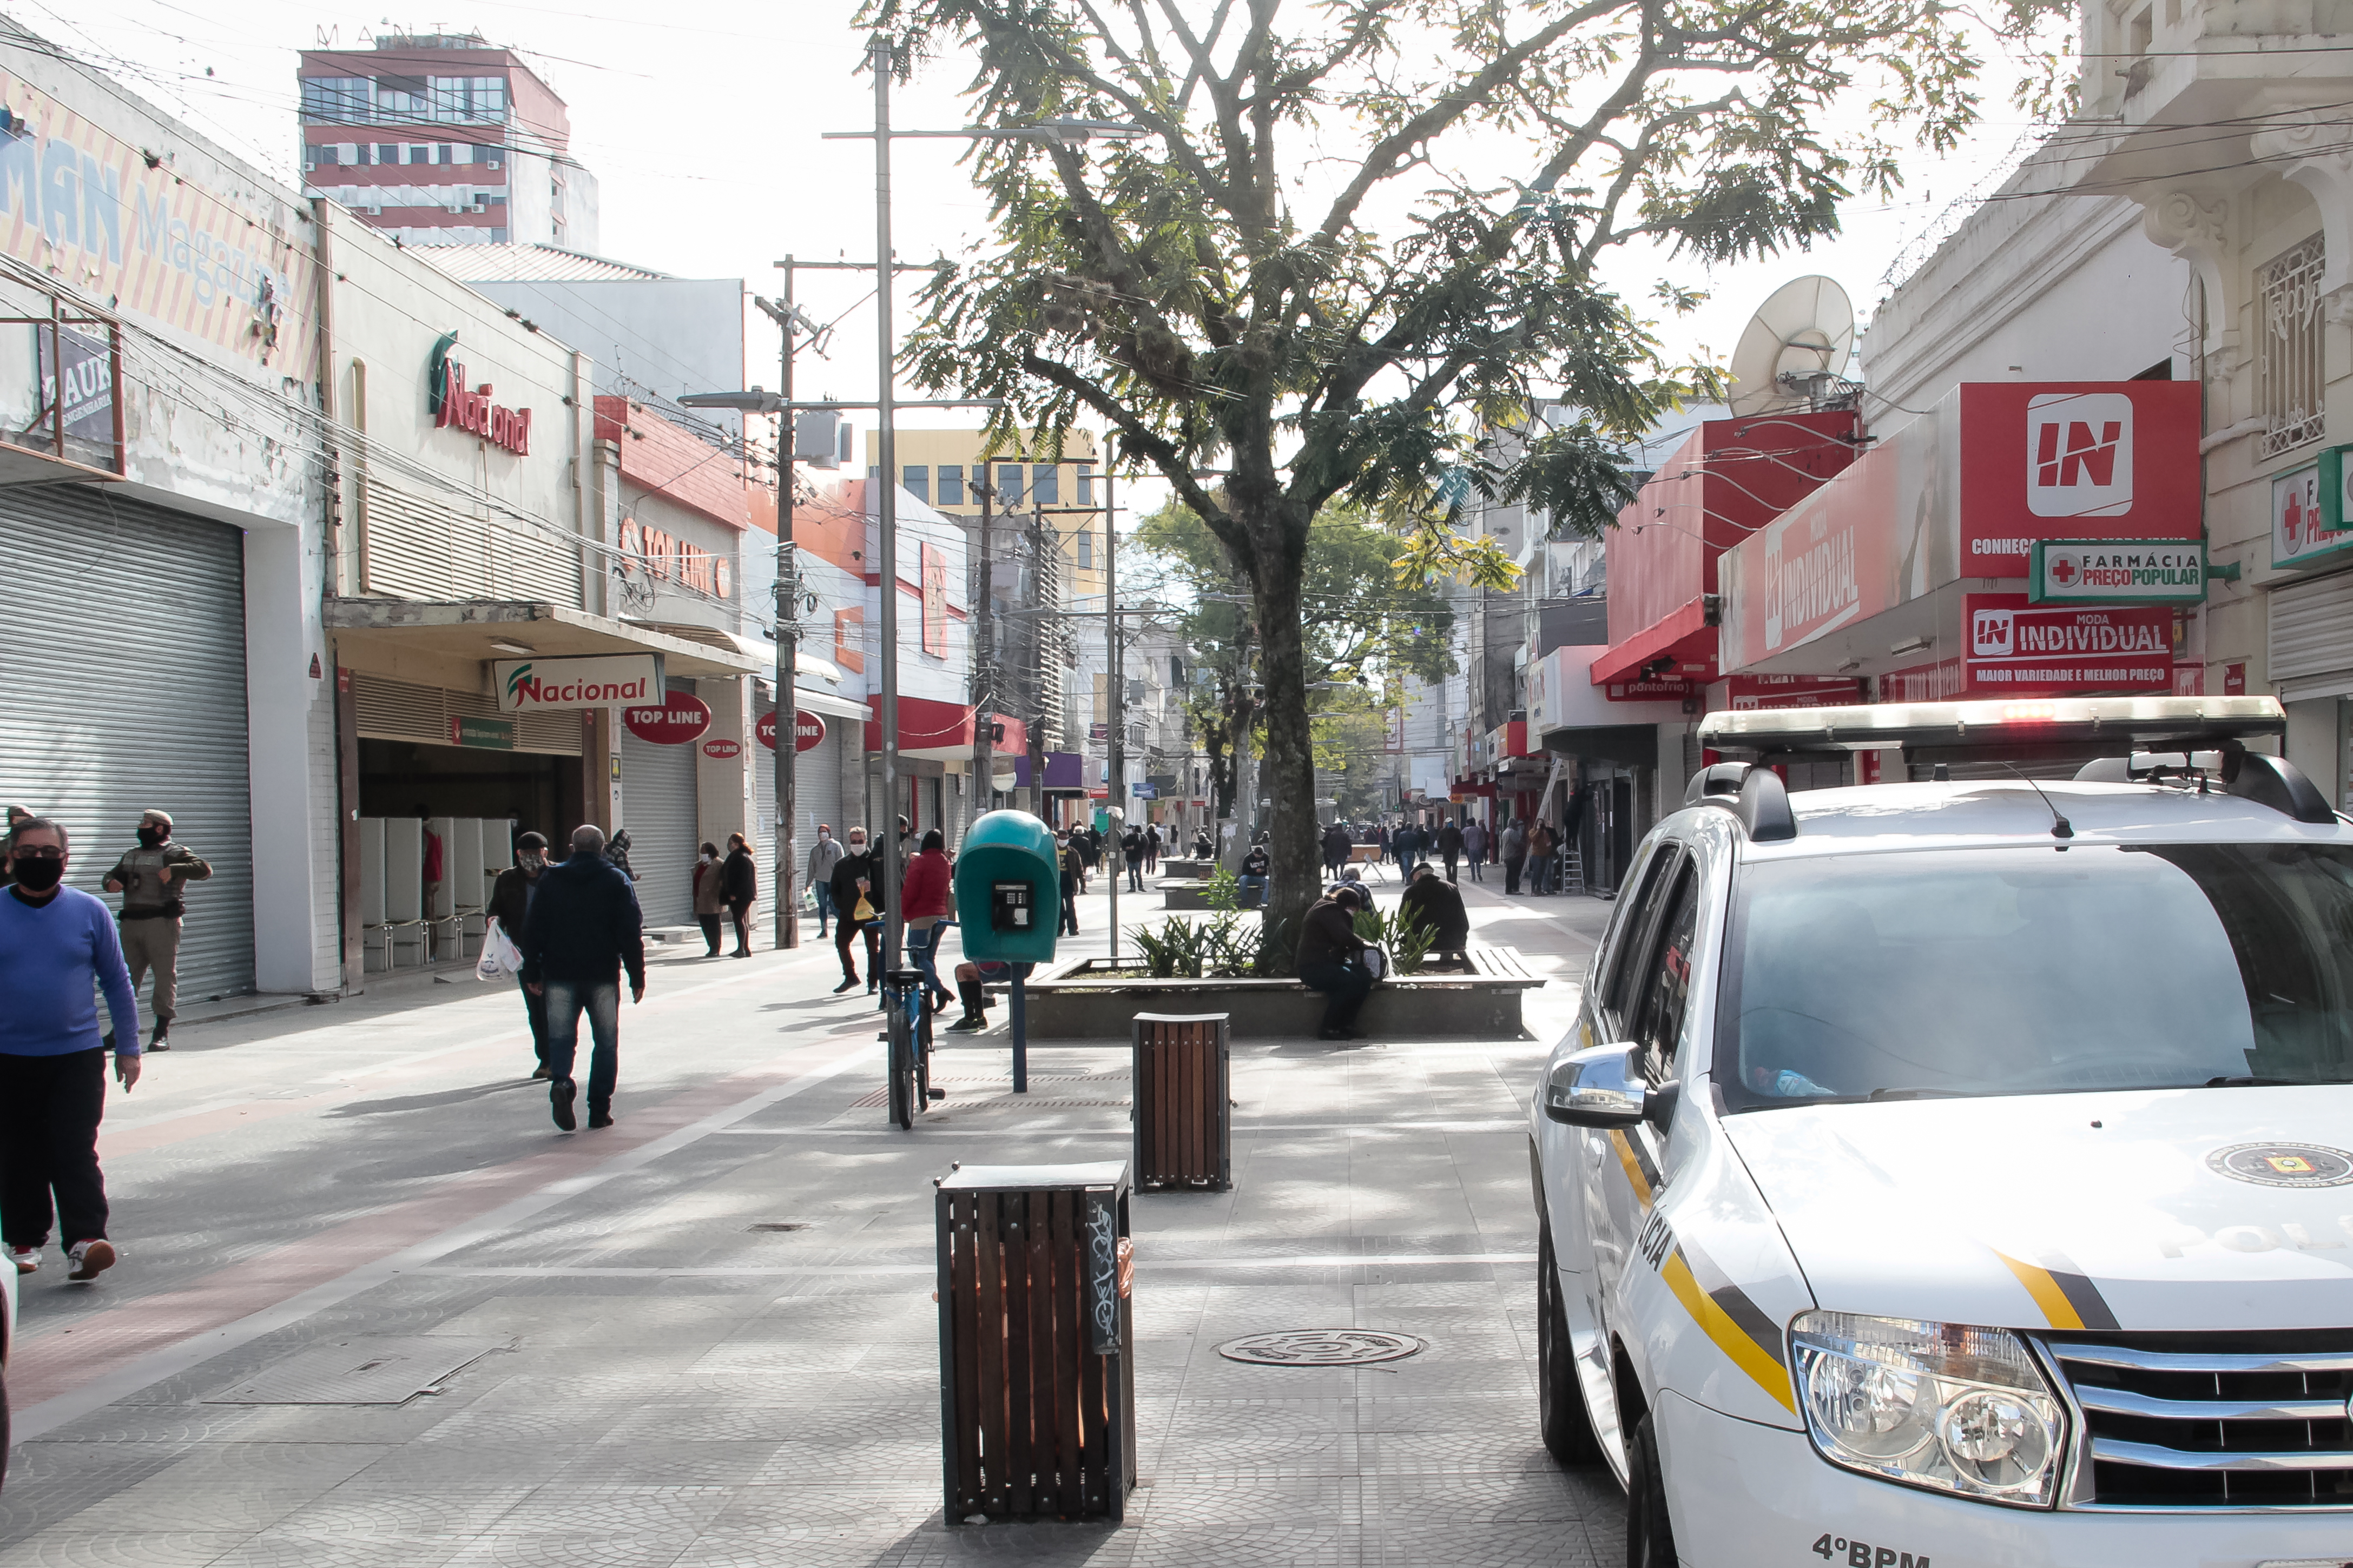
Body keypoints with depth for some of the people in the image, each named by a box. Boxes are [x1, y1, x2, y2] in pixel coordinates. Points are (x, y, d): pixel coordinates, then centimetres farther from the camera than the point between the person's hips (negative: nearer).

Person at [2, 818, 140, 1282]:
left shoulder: (90, 912, 2)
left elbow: (117, 982, 8)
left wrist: (128, 1048, 7)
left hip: (77, 1057, -1)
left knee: (76, 1152, -9)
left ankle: (85, 1241, -13)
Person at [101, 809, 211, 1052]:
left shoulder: (175, 853, 1)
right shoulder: (132, 856, 22)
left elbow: (204, 869, -12)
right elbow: (112, 875, 28)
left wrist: (174, 870, -26)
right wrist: (111, 883, 4)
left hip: (162, 922, -6)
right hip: (131, 922, 6)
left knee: (165, 976, -4)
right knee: (127, 977, 7)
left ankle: (163, 1033, -2)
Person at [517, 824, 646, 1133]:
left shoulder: (550, 880, 6)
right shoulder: (617, 880, 1)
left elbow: (533, 930, 5)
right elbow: (632, 932, -4)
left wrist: (533, 973, 11)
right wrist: (637, 977, -1)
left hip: (560, 975, 1)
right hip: (603, 975, -1)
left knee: (561, 1037, 7)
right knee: (606, 1043, 7)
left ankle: (560, 1082, -22)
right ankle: (599, 1110, 5)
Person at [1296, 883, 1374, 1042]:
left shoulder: (1334, 911, 21)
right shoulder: (1327, 910, -12)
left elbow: (1347, 936, 21)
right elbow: (1345, 937, -23)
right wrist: (1363, 945, -8)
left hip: (1330, 962, 10)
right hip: (1313, 968, -10)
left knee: (1365, 976, -8)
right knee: (1349, 979, -31)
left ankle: (1346, 1025, -5)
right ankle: (1329, 1029, -21)